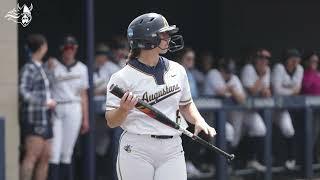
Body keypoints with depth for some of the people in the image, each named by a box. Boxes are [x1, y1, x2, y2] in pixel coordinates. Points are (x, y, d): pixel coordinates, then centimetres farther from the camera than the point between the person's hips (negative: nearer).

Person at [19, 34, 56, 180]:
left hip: (43, 119, 9)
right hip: (33, 119, -9)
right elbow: (23, 93, -20)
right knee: (32, 156, -15)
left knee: (45, 156, 6)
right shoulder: (29, 68, -10)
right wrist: (46, 103, -17)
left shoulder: (40, 68, 18)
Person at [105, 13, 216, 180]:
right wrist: (124, 109, -25)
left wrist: (199, 121, 4)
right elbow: (111, 122, -5)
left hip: (172, 150, 4)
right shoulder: (123, 77, -6)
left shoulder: (177, 70, 10)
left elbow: (186, 104, 23)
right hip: (136, 150, -4)